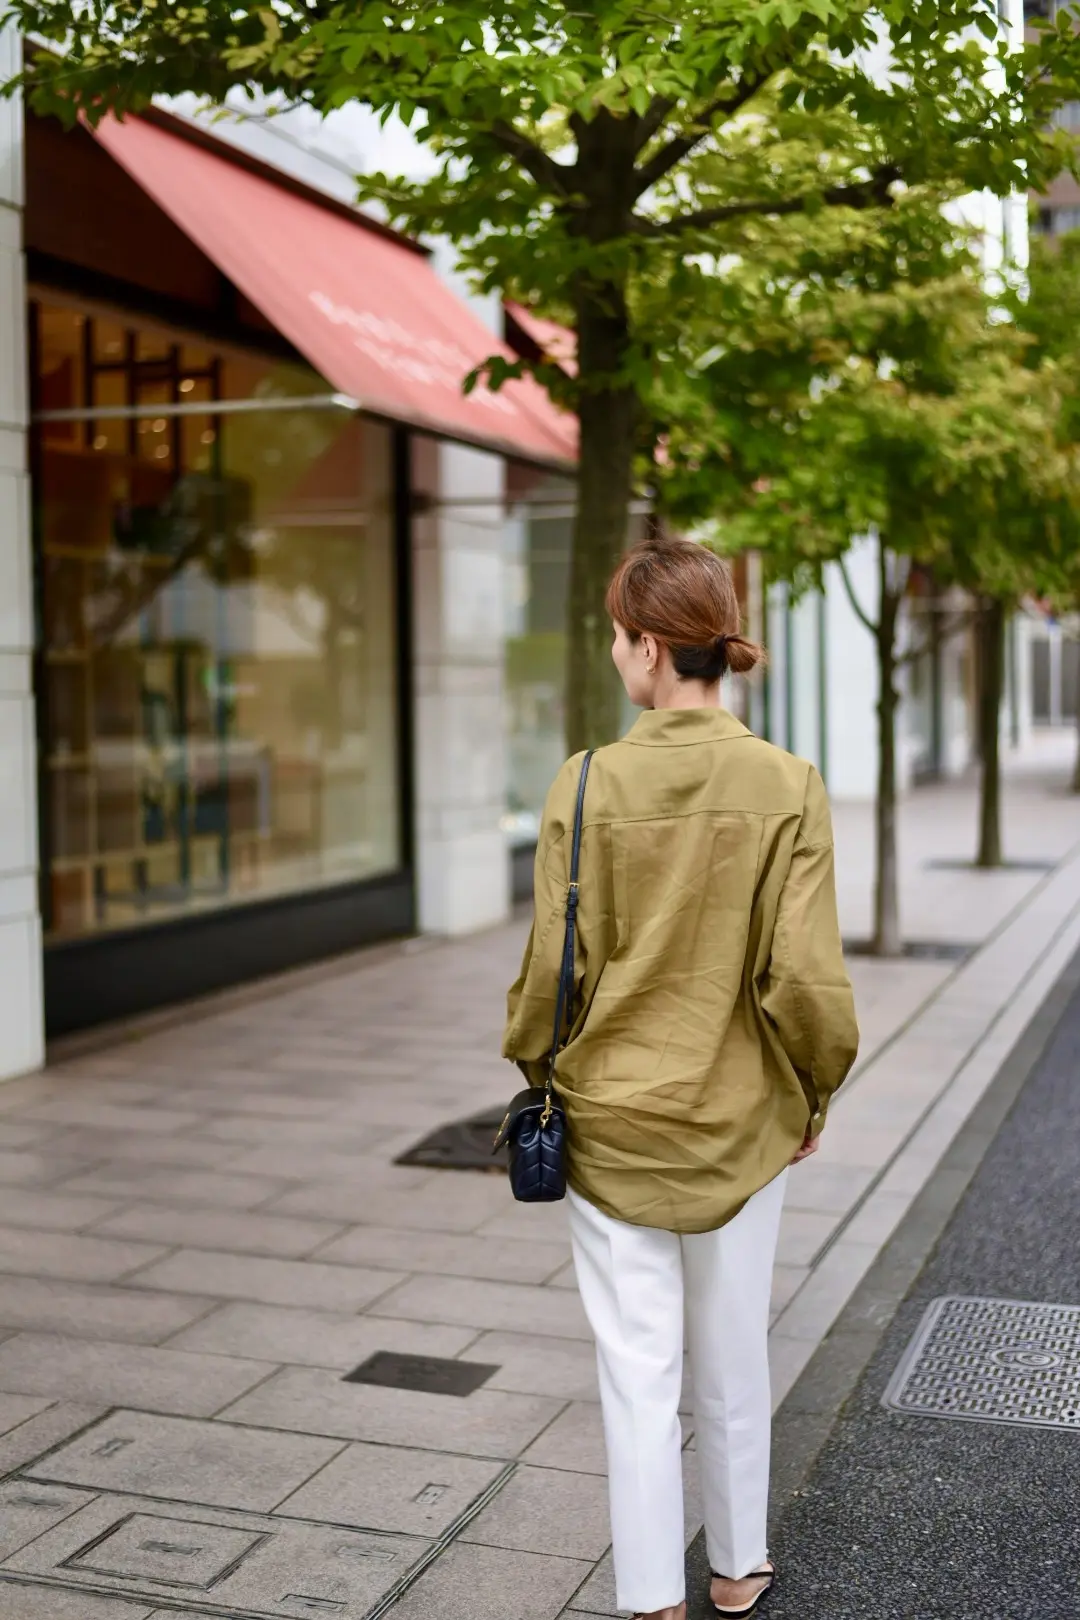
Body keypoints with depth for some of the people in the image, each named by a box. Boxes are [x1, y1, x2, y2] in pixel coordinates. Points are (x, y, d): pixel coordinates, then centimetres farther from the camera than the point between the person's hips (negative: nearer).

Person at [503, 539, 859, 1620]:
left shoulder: (587, 787, -13)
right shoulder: (788, 788, -12)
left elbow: (552, 967, -10)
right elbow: (805, 977, -13)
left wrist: (534, 1066, 9)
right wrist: (815, 1089, 4)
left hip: (610, 1123, -1)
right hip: (740, 1122, 2)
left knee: (637, 1371, 9)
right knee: (733, 1361, 19)